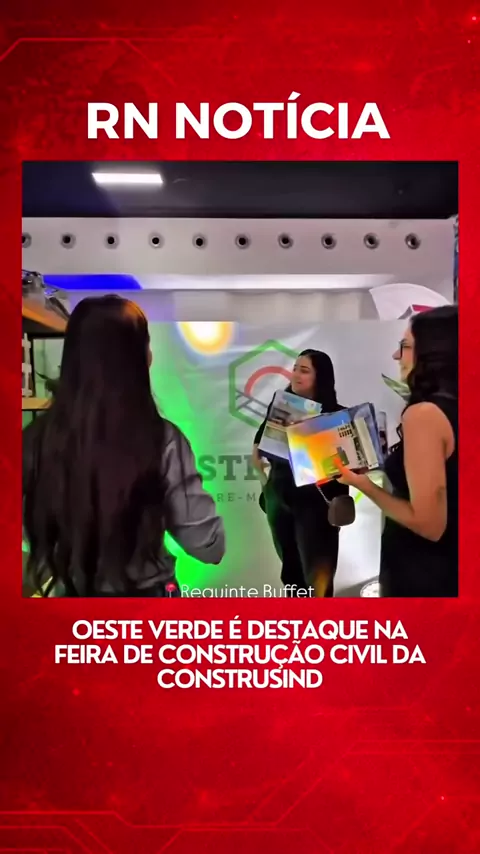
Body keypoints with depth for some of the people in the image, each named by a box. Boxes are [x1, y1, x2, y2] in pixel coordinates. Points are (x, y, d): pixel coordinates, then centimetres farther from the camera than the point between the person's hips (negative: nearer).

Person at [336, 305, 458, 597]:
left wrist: (363, 484, -13)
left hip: (420, 573, -8)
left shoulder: (424, 414, -22)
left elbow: (429, 523, -24)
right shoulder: (453, 410, 2)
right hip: (449, 567, 8)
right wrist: (390, 456, 16)